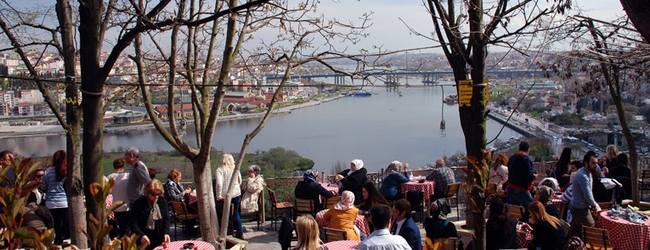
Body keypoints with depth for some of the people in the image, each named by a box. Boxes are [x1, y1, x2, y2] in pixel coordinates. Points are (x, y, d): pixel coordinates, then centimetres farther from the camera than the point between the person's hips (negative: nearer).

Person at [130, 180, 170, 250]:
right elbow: (133, 223, -12)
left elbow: (166, 219, 3)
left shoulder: (162, 202, 3)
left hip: (159, 240, 3)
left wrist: (166, 233, -14)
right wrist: (141, 235, -27)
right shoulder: (138, 203, -8)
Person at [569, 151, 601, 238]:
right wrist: (595, 206, -6)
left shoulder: (588, 172, 6)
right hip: (581, 209, -10)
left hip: (577, 207, 10)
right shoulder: (583, 176, -25)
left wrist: (594, 204, 8)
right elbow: (588, 196, -22)